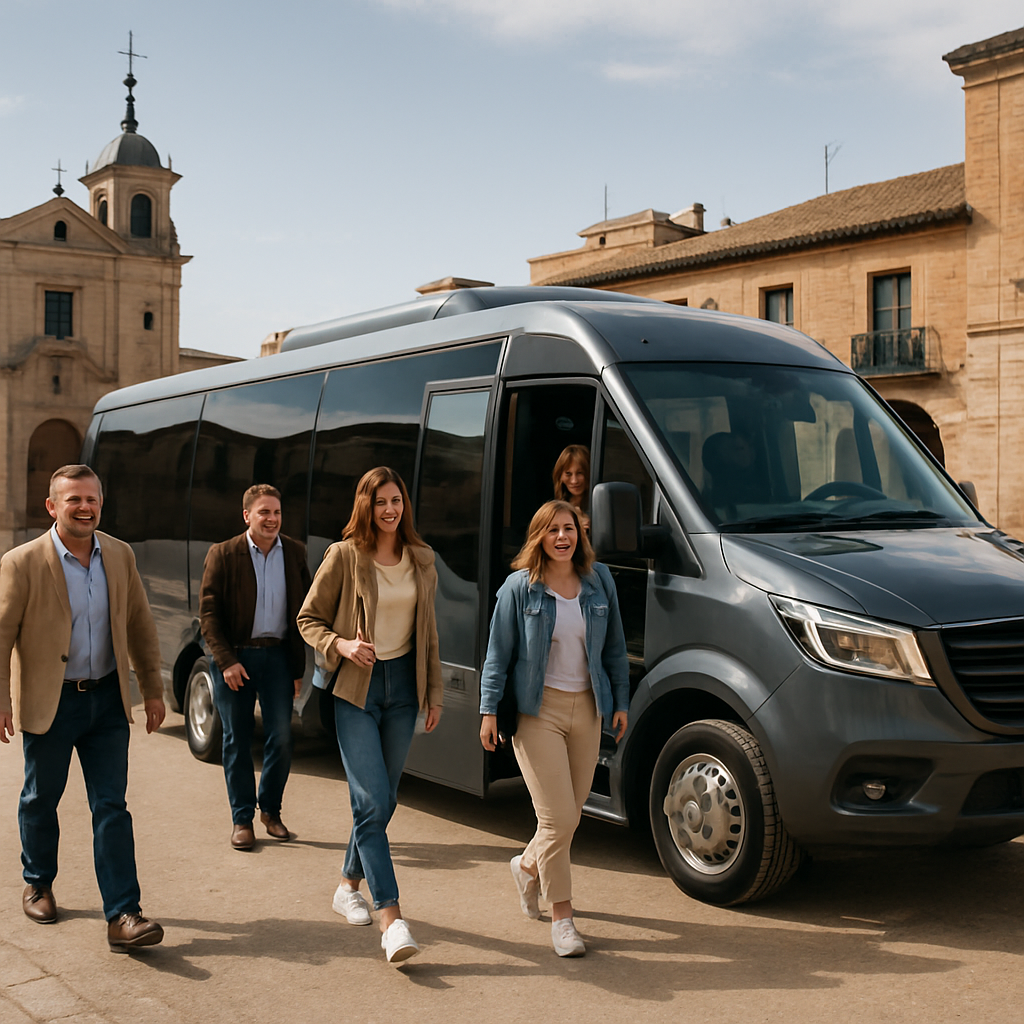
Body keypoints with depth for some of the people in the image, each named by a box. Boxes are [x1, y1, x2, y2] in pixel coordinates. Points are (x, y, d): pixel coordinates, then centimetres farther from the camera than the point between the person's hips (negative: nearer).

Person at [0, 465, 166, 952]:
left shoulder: (120, 555, 3)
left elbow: (140, 626, 9)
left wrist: (153, 689, 10)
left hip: (107, 700, 3)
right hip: (49, 703, -2)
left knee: (111, 807, -1)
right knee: (40, 800, 16)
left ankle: (122, 916, -1)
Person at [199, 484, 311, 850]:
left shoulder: (295, 553, 4)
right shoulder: (223, 555, -3)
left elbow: (302, 612, 7)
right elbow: (208, 614, -4)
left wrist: (298, 667, 4)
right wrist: (226, 661, -13)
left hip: (278, 656, 2)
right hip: (234, 657, -2)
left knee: (280, 738, 1)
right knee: (237, 741, 5)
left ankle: (270, 810, 22)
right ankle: (242, 819, 17)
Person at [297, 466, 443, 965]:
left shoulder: (421, 559, 7)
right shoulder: (344, 556, -6)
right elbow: (308, 618, -1)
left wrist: (434, 692, 12)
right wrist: (342, 645, -19)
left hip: (403, 684, 5)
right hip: (356, 686, -5)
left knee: (383, 800, 12)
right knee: (372, 802, -11)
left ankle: (349, 886, 33)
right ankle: (391, 920, -12)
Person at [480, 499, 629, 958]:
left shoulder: (599, 580, 6)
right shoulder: (519, 587, -5)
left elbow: (614, 646, 14)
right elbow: (498, 651, -1)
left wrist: (621, 700, 11)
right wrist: (489, 709, -6)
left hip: (586, 708, 4)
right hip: (538, 710, -4)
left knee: (571, 813, 11)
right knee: (558, 817, -9)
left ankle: (528, 865, 42)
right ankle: (562, 917, 6)